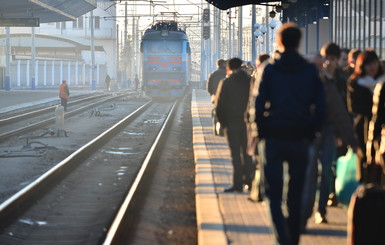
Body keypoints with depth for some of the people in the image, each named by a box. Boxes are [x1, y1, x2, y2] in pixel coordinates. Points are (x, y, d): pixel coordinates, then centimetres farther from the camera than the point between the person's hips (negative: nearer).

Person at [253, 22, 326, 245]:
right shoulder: (310, 71, 1)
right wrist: (311, 133, 7)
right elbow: (320, 108, -3)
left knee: (274, 195, -1)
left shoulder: (268, 70, -2)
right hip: (300, 140, 2)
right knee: (295, 197, 14)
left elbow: (258, 105, -8)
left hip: (273, 139, -2)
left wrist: (262, 133, 1)